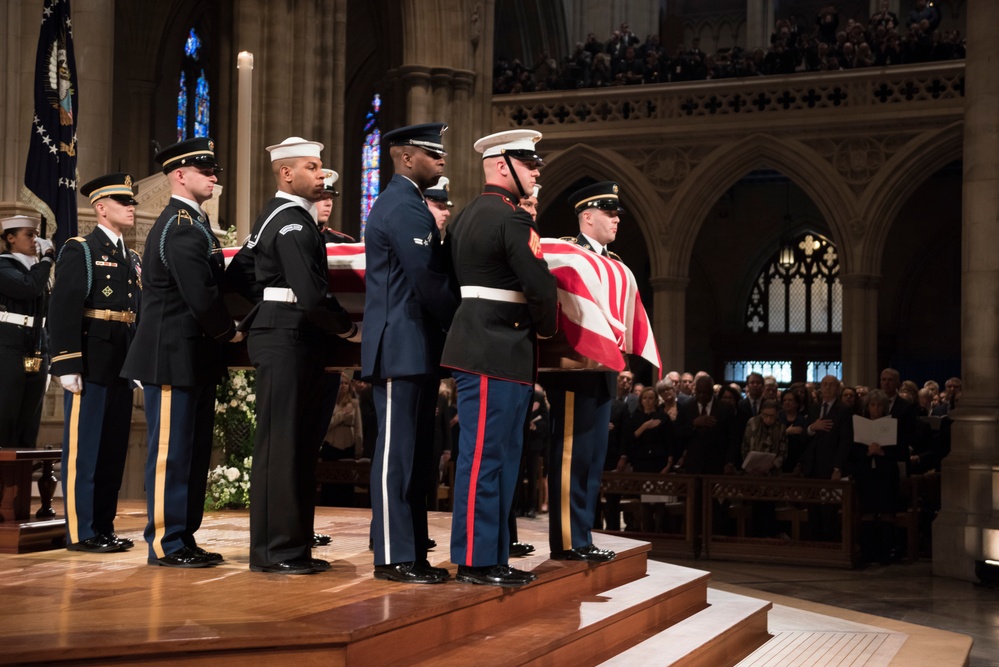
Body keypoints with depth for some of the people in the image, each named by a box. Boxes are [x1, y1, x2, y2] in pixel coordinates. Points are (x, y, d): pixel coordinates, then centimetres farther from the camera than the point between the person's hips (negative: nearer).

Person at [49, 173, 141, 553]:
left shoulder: (132, 259, 19)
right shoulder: (80, 251, -4)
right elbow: (63, 310, -12)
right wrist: (67, 365, -18)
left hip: (122, 369, 7)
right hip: (90, 367, -7)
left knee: (114, 449, 9)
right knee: (83, 449, -3)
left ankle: (104, 527, 16)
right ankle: (80, 532, 1)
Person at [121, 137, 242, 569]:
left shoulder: (191, 223, 18)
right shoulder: (180, 228, -16)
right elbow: (201, 296, -22)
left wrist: (222, 332, 5)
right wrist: (230, 332, -7)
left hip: (196, 358, 10)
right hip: (174, 358, -10)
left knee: (194, 451, 13)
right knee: (171, 452, -3)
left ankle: (184, 539, 21)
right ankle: (166, 545, 4)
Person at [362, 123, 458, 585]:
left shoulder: (400, 202, 20)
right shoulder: (405, 207, -14)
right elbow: (429, 282, -18)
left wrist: (450, 330, 12)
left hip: (412, 350, 11)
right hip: (403, 350, -11)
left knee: (415, 454, 12)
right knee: (396, 454, -5)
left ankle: (411, 552, 18)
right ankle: (394, 558, 0)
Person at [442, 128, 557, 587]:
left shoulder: (467, 216, 17)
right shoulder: (512, 219, -13)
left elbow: (452, 277, 21)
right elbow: (541, 286, -16)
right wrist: (546, 328, 2)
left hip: (480, 344, 10)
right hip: (498, 352, -10)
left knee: (501, 456, 14)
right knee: (484, 456, -5)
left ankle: (491, 555, 19)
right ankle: (476, 561, 0)